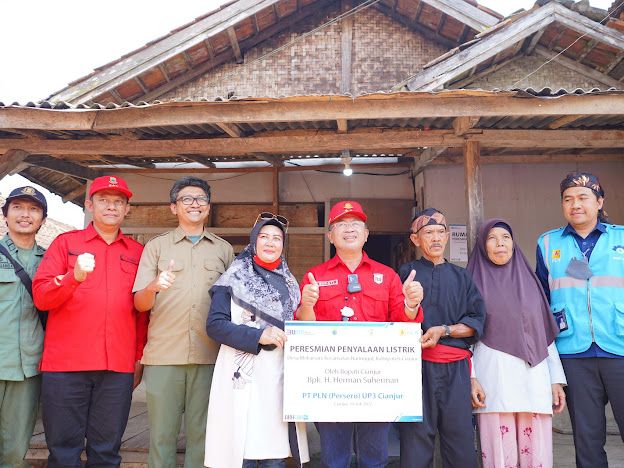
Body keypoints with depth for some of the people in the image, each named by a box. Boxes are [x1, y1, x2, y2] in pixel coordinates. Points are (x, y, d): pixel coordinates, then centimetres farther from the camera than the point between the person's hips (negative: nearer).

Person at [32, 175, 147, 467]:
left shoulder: (137, 252, 12)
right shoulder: (66, 242, 8)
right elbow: (40, 297, -2)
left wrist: (140, 358, 9)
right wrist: (74, 276, -20)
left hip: (118, 368, 1)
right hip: (64, 366, -1)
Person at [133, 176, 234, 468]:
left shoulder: (224, 250, 13)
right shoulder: (156, 246, 8)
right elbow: (140, 304, 3)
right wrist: (154, 287, -20)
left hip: (210, 355, 1)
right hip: (163, 354, -1)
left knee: (201, 433, 8)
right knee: (162, 433, 5)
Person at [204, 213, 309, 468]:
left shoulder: (289, 282, 16)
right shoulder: (235, 278, 2)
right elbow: (215, 324, -6)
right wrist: (259, 336, -15)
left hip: (281, 376, 4)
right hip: (244, 375, -4)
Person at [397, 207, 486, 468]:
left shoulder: (461, 277, 17)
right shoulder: (406, 273, 11)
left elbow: (477, 321, 7)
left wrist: (444, 330, -7)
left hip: (455, 368, 2)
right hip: (417, 364, -2)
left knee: (460, 437, 2)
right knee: (416, 439, 0)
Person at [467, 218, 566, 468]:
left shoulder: (529, 280, 16)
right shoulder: (474, 283, 6)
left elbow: (546, 333, 15)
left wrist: (557, 379, 9)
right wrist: (470, 378, -10)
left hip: (533, 376, 3)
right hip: (494, 377, -3)